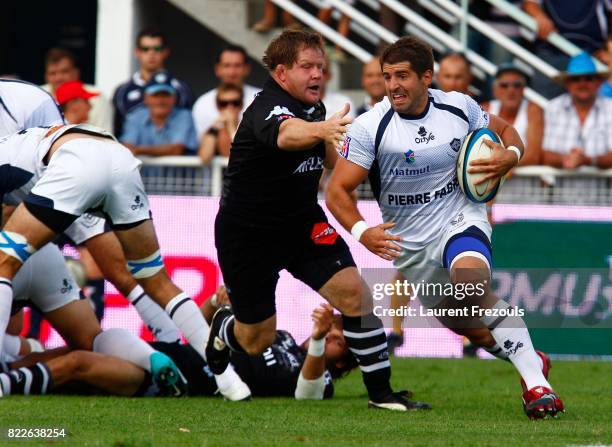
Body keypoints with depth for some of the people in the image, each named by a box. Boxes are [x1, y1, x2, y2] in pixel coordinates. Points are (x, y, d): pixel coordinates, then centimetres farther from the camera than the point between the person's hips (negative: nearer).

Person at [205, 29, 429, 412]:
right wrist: (322, 129, -73)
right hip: (248, 234, -6)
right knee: (258, 340, 6)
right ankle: (224, 328, 44)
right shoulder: (267, 110, -25)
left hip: (304, 223, 6)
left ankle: (380, 392, -8)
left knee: (353, 291, -16)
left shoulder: (314, 106, 1)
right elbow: (286, 134, -53)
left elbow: (332, 158, 23)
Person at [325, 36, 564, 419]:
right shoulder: (370, 127, -13)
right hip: (410, 242, 2)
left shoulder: (459, 107, -7)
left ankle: (536, 382, -29)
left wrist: (510, 155, -12)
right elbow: (338, 191, -12)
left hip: (461, 218, -2)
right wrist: (362, 232, -31)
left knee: (471, 284, -33)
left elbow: (505, 132, 12)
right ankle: (529, 358, 40)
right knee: (463, 324, 11)